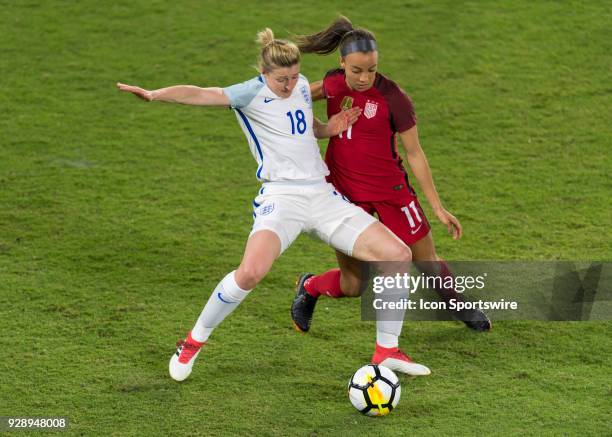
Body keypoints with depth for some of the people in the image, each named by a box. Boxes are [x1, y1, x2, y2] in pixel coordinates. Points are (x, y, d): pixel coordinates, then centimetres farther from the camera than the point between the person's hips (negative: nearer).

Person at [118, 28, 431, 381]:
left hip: (324, 196, 7)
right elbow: (200, 95, -24)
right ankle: (193, 343, -8)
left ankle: (388, 352, 11)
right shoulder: (252, 94, -7)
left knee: (399, 255, -3)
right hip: (282, 197, -7)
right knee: (251, 272, -32)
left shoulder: (302, 86, 13)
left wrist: (329, 128, 10)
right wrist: (155, 94, -41)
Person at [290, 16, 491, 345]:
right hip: (343, 191, 2)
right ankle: (308, 287, 35)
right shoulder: (334, 84, -8)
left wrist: (438, 207, -8)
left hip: (389, 190, -1)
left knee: (428, 263, 10)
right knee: (352, 285, 2)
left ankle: (459, 306, 41)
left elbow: (414, 154, -10)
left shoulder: (393, 98, -19)